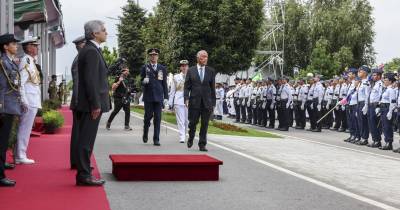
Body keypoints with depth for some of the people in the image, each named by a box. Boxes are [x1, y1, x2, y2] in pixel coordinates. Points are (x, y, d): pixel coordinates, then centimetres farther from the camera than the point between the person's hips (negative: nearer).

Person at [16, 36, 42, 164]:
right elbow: (21, 83, -18)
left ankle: (20, 155, 17)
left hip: (33, 101, 9)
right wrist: (24, 102, -20)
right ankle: (20, 156, -1)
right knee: (25, 129, -5)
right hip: (29, 101, -9)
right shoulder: (25, 60, -12)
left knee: (24, 129, 12)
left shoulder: (31, 61, 16)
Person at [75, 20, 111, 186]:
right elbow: (90, 80, -21)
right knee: (86, 141, -5)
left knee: (85, 140, 13)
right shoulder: (91, 51, -15)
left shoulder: (89, 50, 16)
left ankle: (84, 174, 20)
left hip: (90, 104, 10)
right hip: (91, 105, -10)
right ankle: (84, 175, 0)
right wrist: (96, 105, -20)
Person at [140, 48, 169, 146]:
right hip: (148, 96, -1)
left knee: (157, 118, -2)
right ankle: (145, 134, 26)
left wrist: (166, 97, 3)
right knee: (148, 116, 2)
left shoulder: (162, 68, 9)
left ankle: (156, 139, 0)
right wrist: (144, 81, -19)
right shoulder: (144, 68, 6)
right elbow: (141, 81, 5)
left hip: (158, 97, 1)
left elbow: (164, 84, 8)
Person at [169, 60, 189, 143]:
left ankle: (184, 135, 22)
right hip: (178, 101, 0)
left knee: (187, 120, 5)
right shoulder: (176, 77, 9)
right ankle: (182, 137, -7)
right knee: (180, 120, -6)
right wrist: (170, 102, 7)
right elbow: (172, 90, 11)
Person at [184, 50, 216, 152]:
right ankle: (190, 139, 29)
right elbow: (187, 86, 4)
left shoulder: (211, 71, 7)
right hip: (194, 101, -1)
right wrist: (186, 98, -9)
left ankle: (202, 145, 10)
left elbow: (213, 88, 7)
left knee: (205, 124, 2)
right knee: (193, 122, 2)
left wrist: (213, 102, 4)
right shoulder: (191, 70, 6)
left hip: (207, 102, 1)